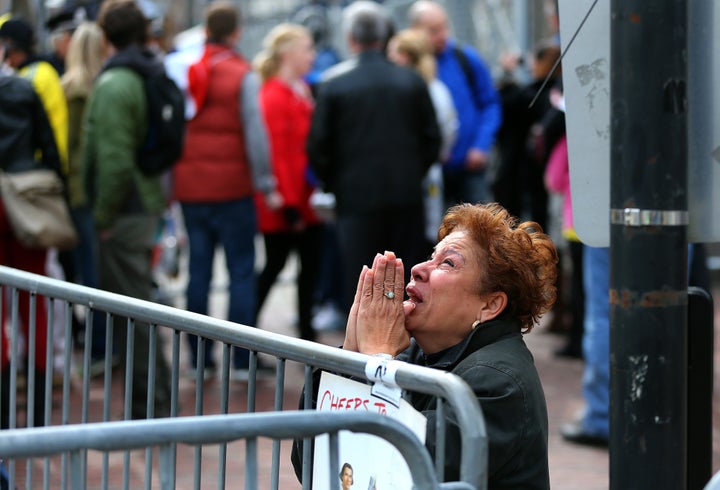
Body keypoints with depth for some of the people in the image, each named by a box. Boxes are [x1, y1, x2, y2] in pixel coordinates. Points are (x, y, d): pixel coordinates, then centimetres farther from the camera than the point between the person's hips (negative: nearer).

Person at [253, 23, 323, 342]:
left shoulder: (302, 92, 14)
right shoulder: (275, 97, -15)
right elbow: (277, 154, -18)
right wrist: (288, 204, -19)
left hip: (305, 200, 9)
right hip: (286, 202, -9)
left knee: (311, 263, 9)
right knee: (275, 264, -2)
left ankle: (307, 332, 16)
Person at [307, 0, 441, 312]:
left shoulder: (334, 87, -4)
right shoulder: (413, 82, 2)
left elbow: (318, 148, -3)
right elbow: (432, 138, 5)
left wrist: (334, 185, 12)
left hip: (356, 198, -2)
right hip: (407, 197, 2)